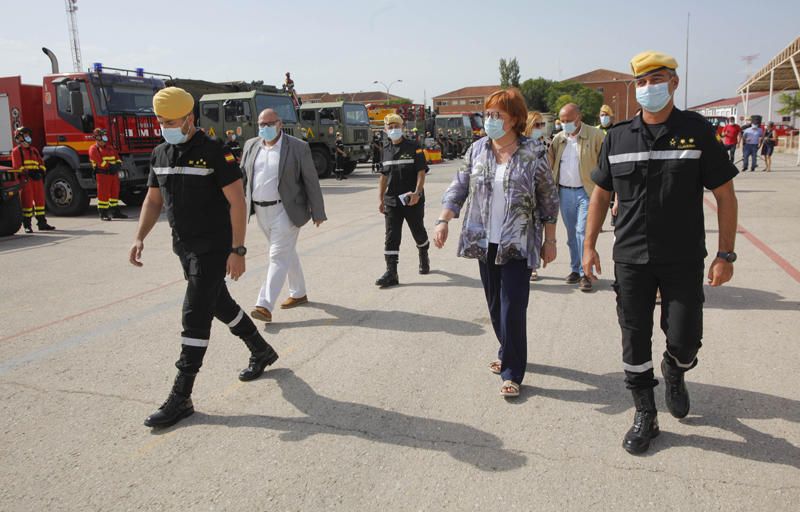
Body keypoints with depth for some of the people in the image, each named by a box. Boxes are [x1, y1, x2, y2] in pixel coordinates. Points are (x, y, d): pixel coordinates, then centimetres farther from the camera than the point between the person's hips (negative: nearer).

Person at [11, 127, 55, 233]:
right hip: (25, 179, -6)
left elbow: (41, 162, 18)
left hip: (37, 177, 6)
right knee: (27, 201, -5)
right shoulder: (16, 151, 1)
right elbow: (17, 167, -9)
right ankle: (27, 225, 0)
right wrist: (28, 172, -20)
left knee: (40, 200, 8)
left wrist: (41, 171, -1)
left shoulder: (34, 150, 21)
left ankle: (42, 223, 15)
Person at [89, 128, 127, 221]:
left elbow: (117, 157, 16)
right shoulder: (93, 149, -4)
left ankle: (115, 212, 20)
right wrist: (110, 166, -22)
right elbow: (100, 162, -15)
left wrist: (118, 164, -5)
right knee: (103, 194, -5)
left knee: (115, 192, 11)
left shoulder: (109, 147, 19)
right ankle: (103, 214, 0)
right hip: (102, 174, -7)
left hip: (114, 173, 7)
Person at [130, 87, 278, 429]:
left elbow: (237, 201, -15)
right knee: (219, 304, 18)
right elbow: (153, 200, 14)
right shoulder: (160, 154, 8)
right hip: (184, 246, 8)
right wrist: (140, 238, 0)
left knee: (195, 317, -8)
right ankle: (261, 352, 39)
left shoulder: (214, 151, -14)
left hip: (213, 247, -8)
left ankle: (181, 397, 0)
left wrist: (237, 250, -19)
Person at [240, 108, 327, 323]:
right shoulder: (251, 146, 8)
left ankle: (265, 306, -12)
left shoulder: (298, 147, -7)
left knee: (279, 256, -9)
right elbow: (242, 177, 14)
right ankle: (298, 293, 31)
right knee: (286, 253, 17)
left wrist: (318, 213, -7)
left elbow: (311, 181, -6)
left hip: (286, 210, -6)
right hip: (261, 211, 6)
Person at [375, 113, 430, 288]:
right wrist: (380, 199, 12)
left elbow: (421, 172, -9)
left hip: (413, 200, -3)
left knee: (418, 232, 13)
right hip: (392, 201, 3)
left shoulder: (414, 148, -5)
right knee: (391, 237, -4)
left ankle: (424, 258, 42)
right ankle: (391, 273, -4)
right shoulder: (386, 150, 8)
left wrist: (417, 193, -22)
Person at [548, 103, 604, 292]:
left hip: (586, 191, -4)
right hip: (564, 192, 4)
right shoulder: (558, 138, 9)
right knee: (571, 233, 11)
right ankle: (575, 269, 22)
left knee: (583, 231, -9)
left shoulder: (594, 135, -4)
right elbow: (548, 163, 11)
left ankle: (585, 273, -2)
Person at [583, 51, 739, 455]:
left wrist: (726, 255, -6)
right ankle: (645, 415, 24)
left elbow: (725, 195, -2)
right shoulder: (617, 138, 3)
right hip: (630, 259, 2)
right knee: (634, 341, 7)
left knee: (684, 339, 1)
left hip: (683, 260, -2)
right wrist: (589, 246, 5)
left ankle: (675, 371, 38)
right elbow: (600, 193, 11)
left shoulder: (697, 131, -4)